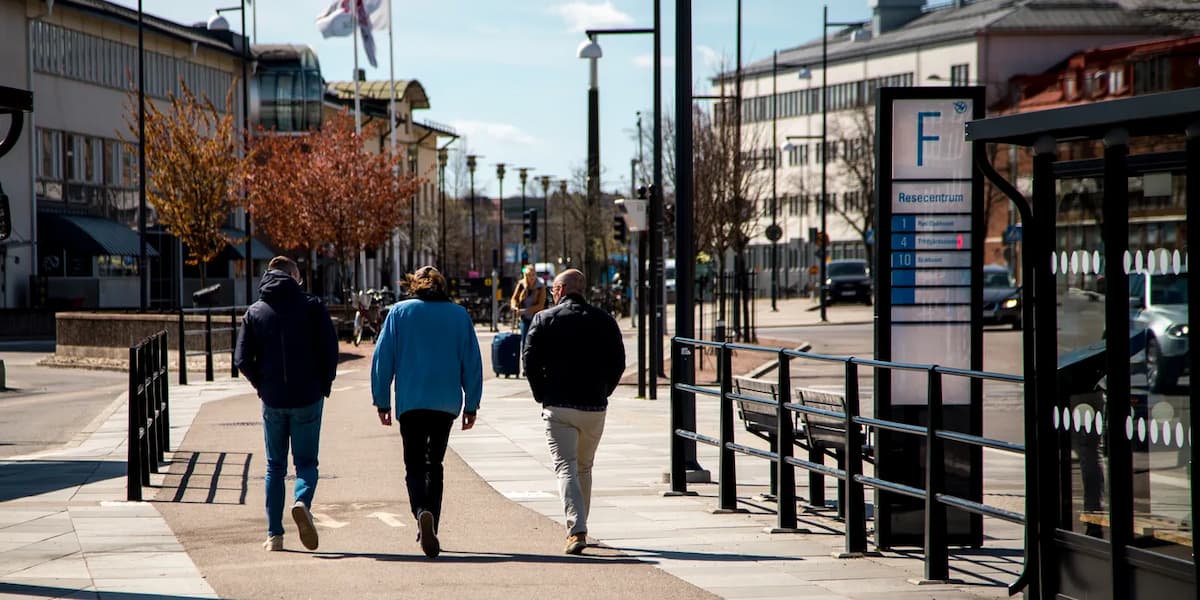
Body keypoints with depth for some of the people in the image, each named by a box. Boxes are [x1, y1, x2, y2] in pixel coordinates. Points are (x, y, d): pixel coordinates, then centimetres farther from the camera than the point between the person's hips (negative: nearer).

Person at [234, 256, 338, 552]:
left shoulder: (255, 312, 4)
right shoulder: (311, 307, -2)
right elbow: (330, 348, -8)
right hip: (308, 399, -2)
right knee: (306, 461, 7)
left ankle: (274, 534, 8)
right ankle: (302, 501, -24)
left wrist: (262, 386, 11)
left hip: (273, 402, 2)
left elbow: (242, 358, -2)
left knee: (275, 466, 12)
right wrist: (324, 385, 4)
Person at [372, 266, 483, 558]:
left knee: (415, 465, 0)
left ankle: (422, 512, -28)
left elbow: (382, 358, 1)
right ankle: (429, 530, 13)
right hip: (447, 403, 2)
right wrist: (471, 405, 11)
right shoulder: (460, 315, 6)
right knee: (434, 464, 14)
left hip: (411, 403, -2)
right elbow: (473, 362, 5)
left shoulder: (400, 312, 2)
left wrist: (382, 402, 7)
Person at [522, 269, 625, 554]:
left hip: (558, 407, -3)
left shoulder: (544, 319, -1)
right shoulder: (604, 321, 5)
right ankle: (579, 527, 27)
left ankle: (576, 530, -20)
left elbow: (530, 361, -6)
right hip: (594, 407, 3)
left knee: (566, 468, -5)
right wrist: (602, 393, 11)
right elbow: (618, 362, 3)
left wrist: (543, 396, 4)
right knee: (584, 468, 19)